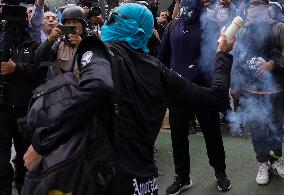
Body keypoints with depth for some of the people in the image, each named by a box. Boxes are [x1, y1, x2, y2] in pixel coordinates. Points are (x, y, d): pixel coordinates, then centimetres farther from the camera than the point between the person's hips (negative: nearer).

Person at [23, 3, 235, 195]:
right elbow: (216, 97, 9)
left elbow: (99, 86, -31)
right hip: (146, 178, 4)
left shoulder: (98, 51, -7)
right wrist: (223, 54, 24)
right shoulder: (157, 68, 5)